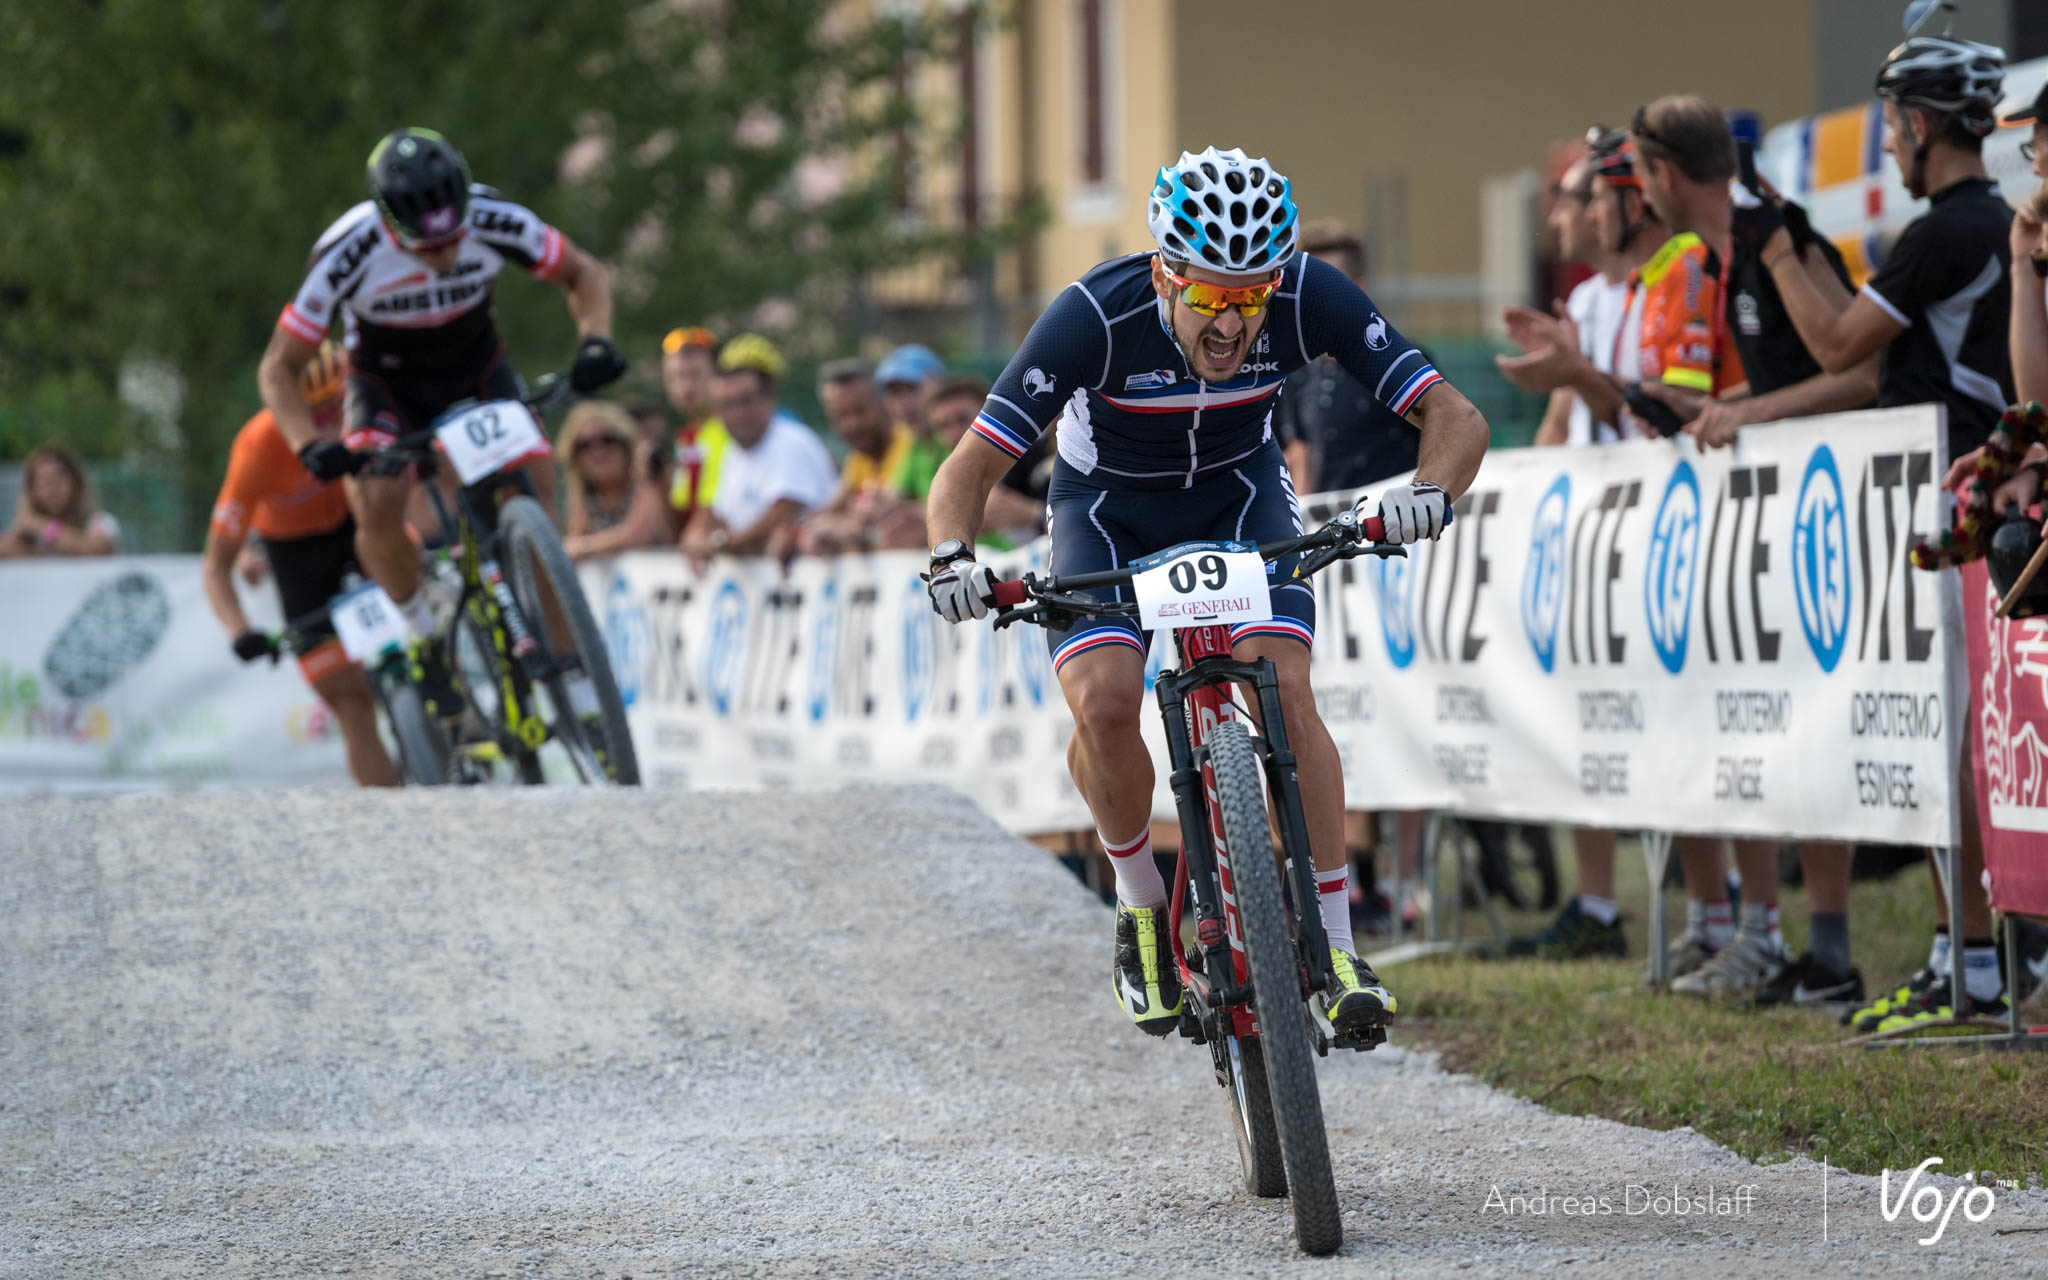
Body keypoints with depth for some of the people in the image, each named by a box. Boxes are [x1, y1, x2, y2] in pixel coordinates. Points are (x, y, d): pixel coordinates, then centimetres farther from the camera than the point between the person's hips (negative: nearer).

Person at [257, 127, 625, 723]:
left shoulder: (495, 222, -28)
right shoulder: (349, 251, -32)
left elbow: (584, 273, -9)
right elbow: (279, 369, -21)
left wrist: (595, 341, -28)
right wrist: (310, 447, -37)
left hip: (477, 370, 1)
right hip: (388, 383, -1)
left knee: (534, 504, -18)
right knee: (377, 507, -28)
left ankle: (575, 680, -7)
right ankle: (424, 637, -2)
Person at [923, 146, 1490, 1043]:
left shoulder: (1309, 297, -30)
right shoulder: (1095, 315, -35)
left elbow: (1455, 418, -28)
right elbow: (968, 470, -32)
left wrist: (1429, 493, -50)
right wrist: (953, 561, -53)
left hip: (1240, 491, 1)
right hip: (1109, 505, -1)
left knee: (1282, 689, -21)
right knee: (1105, 703, -23)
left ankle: (1336, 946, -12)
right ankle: (1141, 902, 4)